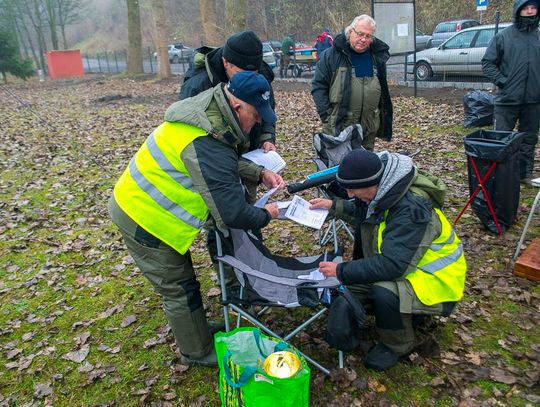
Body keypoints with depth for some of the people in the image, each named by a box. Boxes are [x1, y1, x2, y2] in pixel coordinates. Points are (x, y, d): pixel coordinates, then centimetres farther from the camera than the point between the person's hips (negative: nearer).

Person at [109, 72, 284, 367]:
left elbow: (230, 163, 15)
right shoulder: (208, 147, -33)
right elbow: (232, 214, -30)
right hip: (145, 221, -10)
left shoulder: (209, 110, -1)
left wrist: (261, 174, 1)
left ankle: (196, 332, 44)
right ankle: (198, 352, 29)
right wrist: (265, 215, -11)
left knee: (178, 283, 24)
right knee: (180, 288, 7)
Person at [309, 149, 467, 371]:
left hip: (434, 278, -8)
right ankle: (407, 313, 16)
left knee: (384, 292, -35)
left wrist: (342, 271, -30)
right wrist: (334, 206, 3)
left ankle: (397, 345, -3)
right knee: (349, 288, -3)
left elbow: (392, 265, -37)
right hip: (403, 266, 9)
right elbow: (365, 212, 17)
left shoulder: (411, 208, -33)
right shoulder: (380, 192, -8)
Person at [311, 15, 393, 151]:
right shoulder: (332, 55, -4)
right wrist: (327, 116, -10)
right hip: (337, 127, -4)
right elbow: (318, 86, -3)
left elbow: (384, 90, 18)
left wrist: (383, 119, 14)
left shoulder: (377, 57, 10)